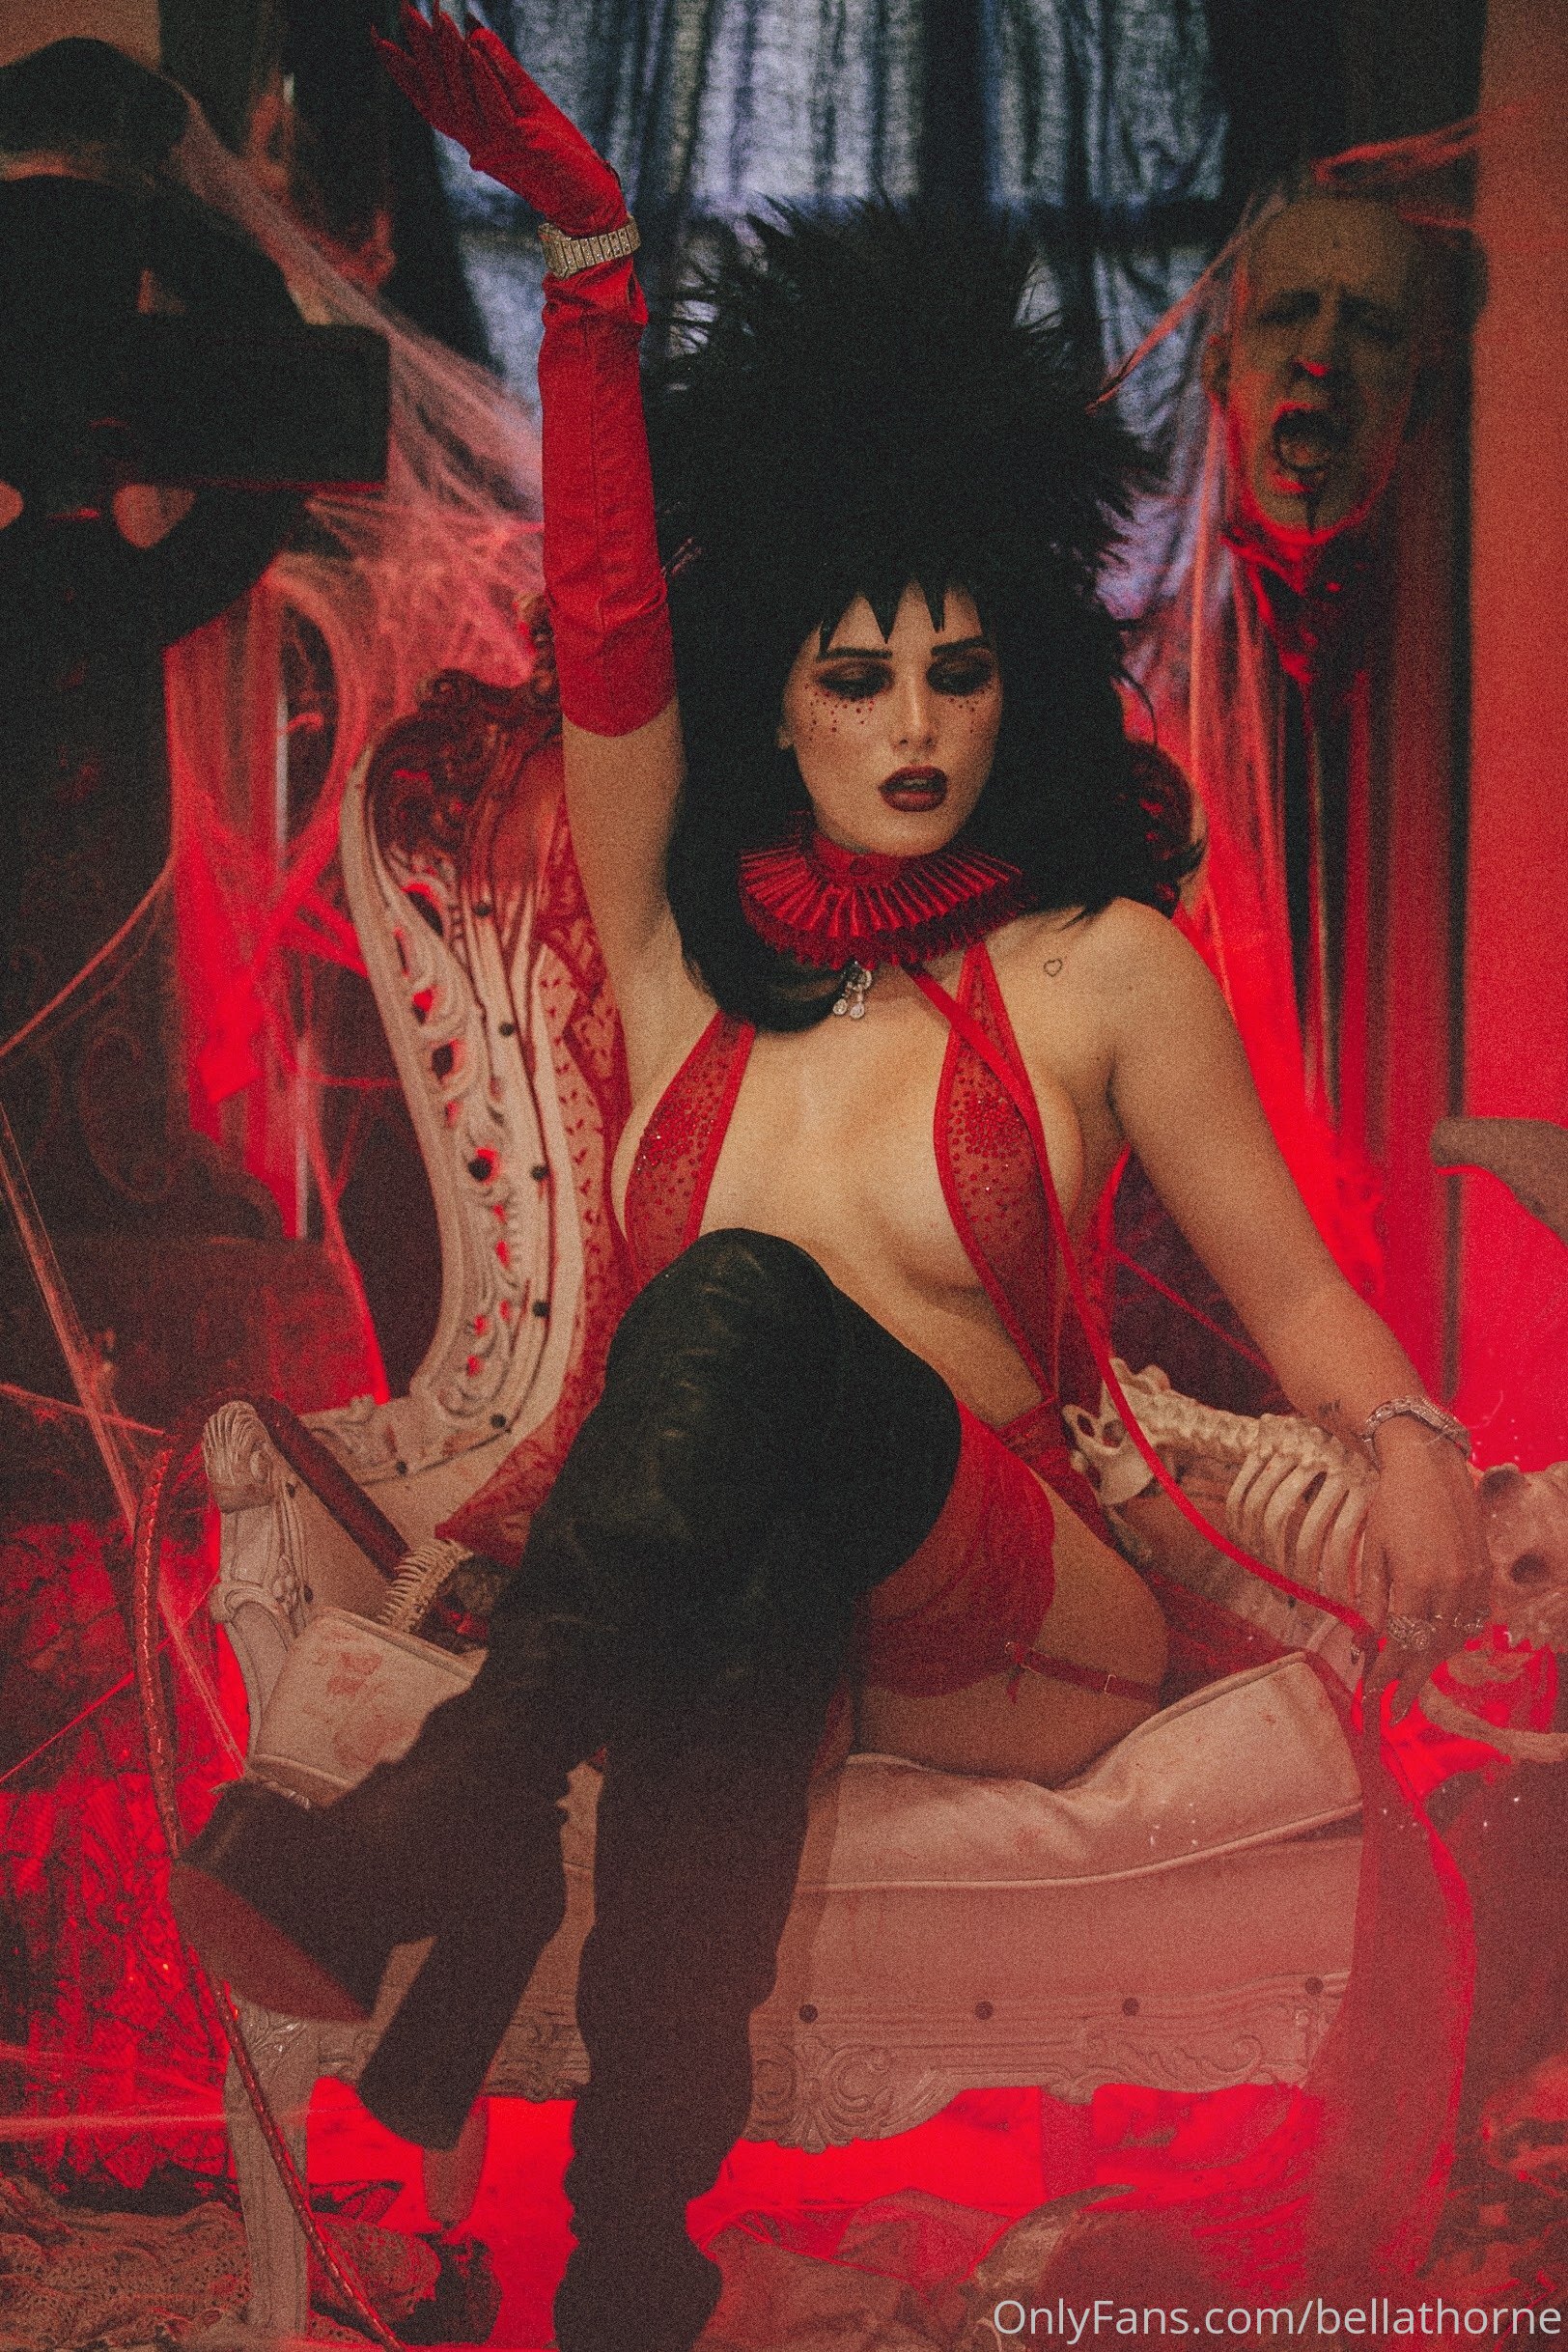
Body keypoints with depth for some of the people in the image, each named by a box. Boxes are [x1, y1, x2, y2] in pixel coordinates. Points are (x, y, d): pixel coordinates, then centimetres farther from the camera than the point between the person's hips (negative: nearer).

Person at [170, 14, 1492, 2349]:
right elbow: (607, 625, -1)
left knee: (753, 1306, -34)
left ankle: (451, 1828, -42)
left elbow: (1289, 1281, 4)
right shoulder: (690, 948, 9)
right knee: (745, 1602, -38)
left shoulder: (1101, 969, 4)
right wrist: (589, 250, -8)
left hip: (984, 1584, -1)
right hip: (709, 1570, 2)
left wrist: (1414, 1443, -19)